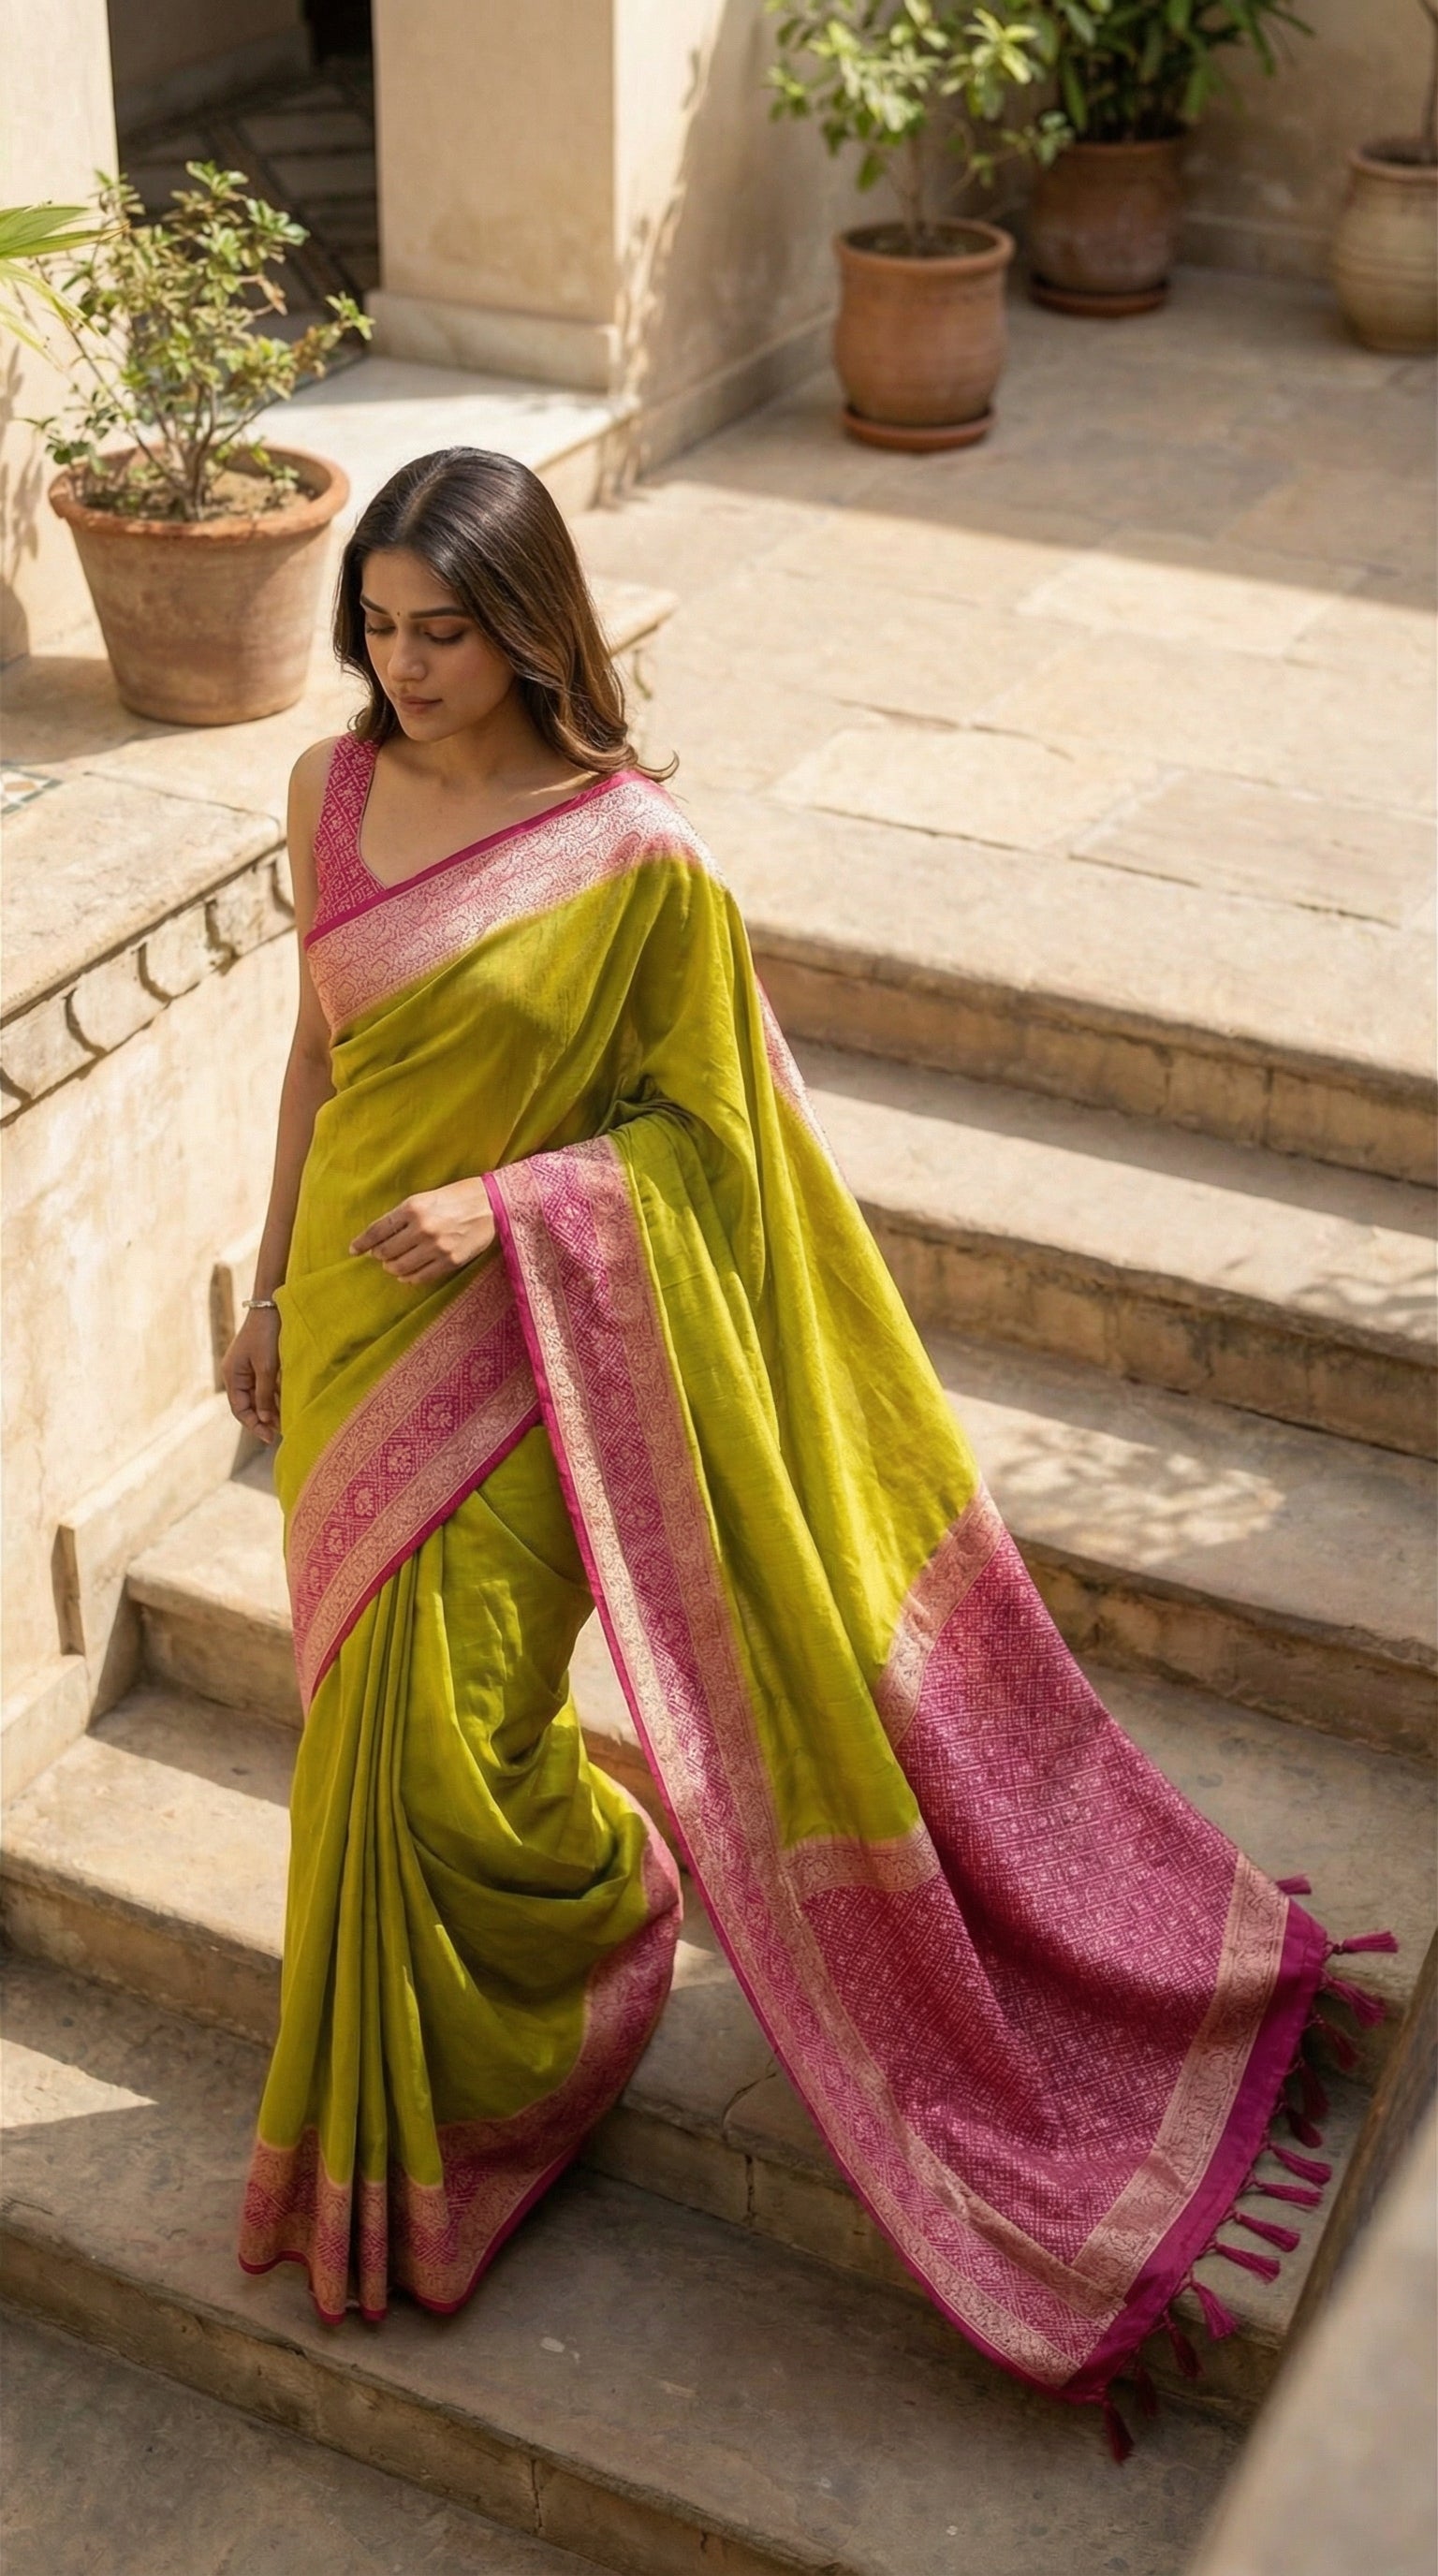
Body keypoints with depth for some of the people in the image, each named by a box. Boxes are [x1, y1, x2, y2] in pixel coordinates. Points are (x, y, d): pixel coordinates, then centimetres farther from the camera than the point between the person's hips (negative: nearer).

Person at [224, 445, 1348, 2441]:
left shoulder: (637, 860, -17)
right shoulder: (332, 790, -1)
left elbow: (700, 1133, -9)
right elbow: (319, 1053, 10)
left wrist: (506, 1201, -23)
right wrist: (272, 1289, 14)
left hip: (512, 1354, -5)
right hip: (353, 1325, 6)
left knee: (441, 1745, -1)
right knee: (380, 1720, 18)